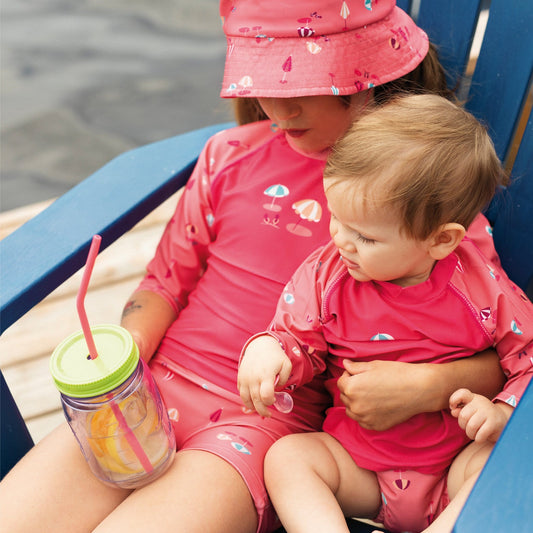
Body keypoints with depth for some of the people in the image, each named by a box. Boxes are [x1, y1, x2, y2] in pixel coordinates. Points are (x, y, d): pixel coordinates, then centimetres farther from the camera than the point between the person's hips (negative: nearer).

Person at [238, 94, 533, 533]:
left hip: (454, 468, -1)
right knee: (287, 456, -19)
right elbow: (298, 339, -1)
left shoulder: (482, 290, -15)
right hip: (357, 460, 2)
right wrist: (267, 349, -24)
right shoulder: (326, 273, -11)